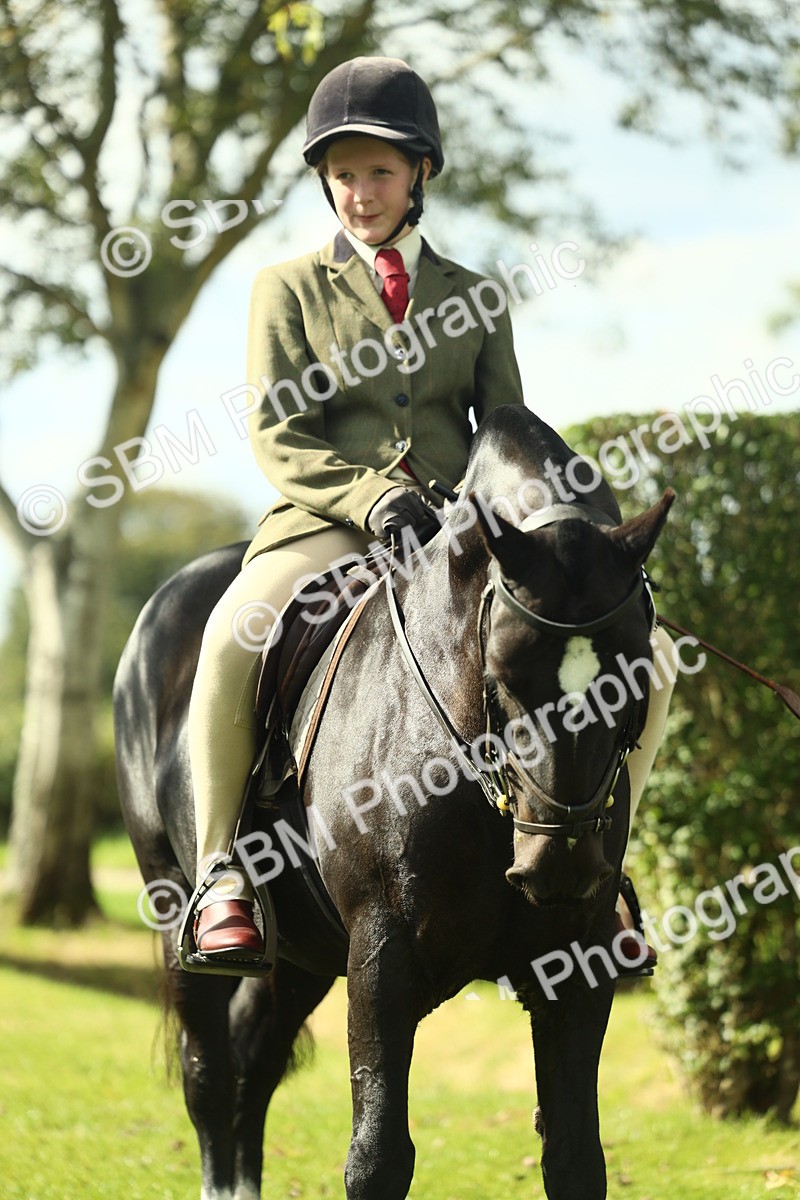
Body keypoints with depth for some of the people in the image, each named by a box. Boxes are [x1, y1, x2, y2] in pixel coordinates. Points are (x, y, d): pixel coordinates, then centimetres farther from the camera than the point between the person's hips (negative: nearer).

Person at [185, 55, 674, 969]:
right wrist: (372, 494, -18)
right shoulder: (289, 289, 10)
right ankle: (221, 878, -25)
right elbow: (276, 437, 1)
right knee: (233, 636, -35)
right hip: (329, 524, -2)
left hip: (460, 529, 2)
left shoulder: (472, 299, 18)